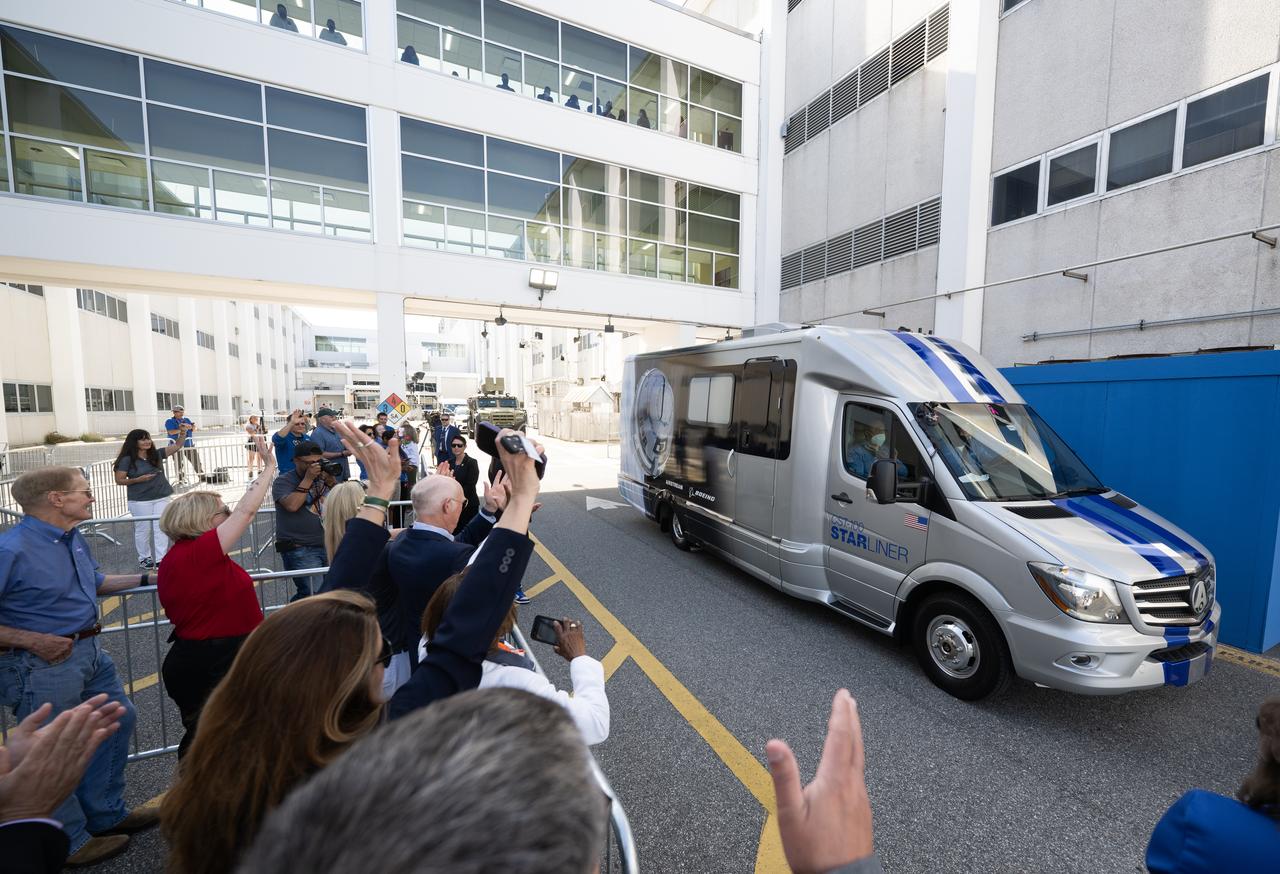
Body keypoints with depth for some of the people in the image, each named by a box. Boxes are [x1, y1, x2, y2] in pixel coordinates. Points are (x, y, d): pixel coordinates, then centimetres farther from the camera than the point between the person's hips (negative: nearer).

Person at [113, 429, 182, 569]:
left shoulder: (156, 454, 4)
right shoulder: (127, 460, -5)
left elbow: (176, 446, 2)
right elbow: (119, 480, -3)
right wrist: (138, 479, -18)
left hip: (162, 498, 3)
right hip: (140, 501, -3)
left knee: (161, 528, 2)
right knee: (143, 530, 6)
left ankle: (161, 559, 7)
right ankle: (144, 558, 22)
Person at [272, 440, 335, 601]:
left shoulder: (322, 477, 13)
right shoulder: (283, 481, -2)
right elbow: (292, 505, -19)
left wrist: (330, 480, -6)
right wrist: (308, 479, -15)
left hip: (327, 546, 6)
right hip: (300, 550, -5)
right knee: (314, 594, -14)